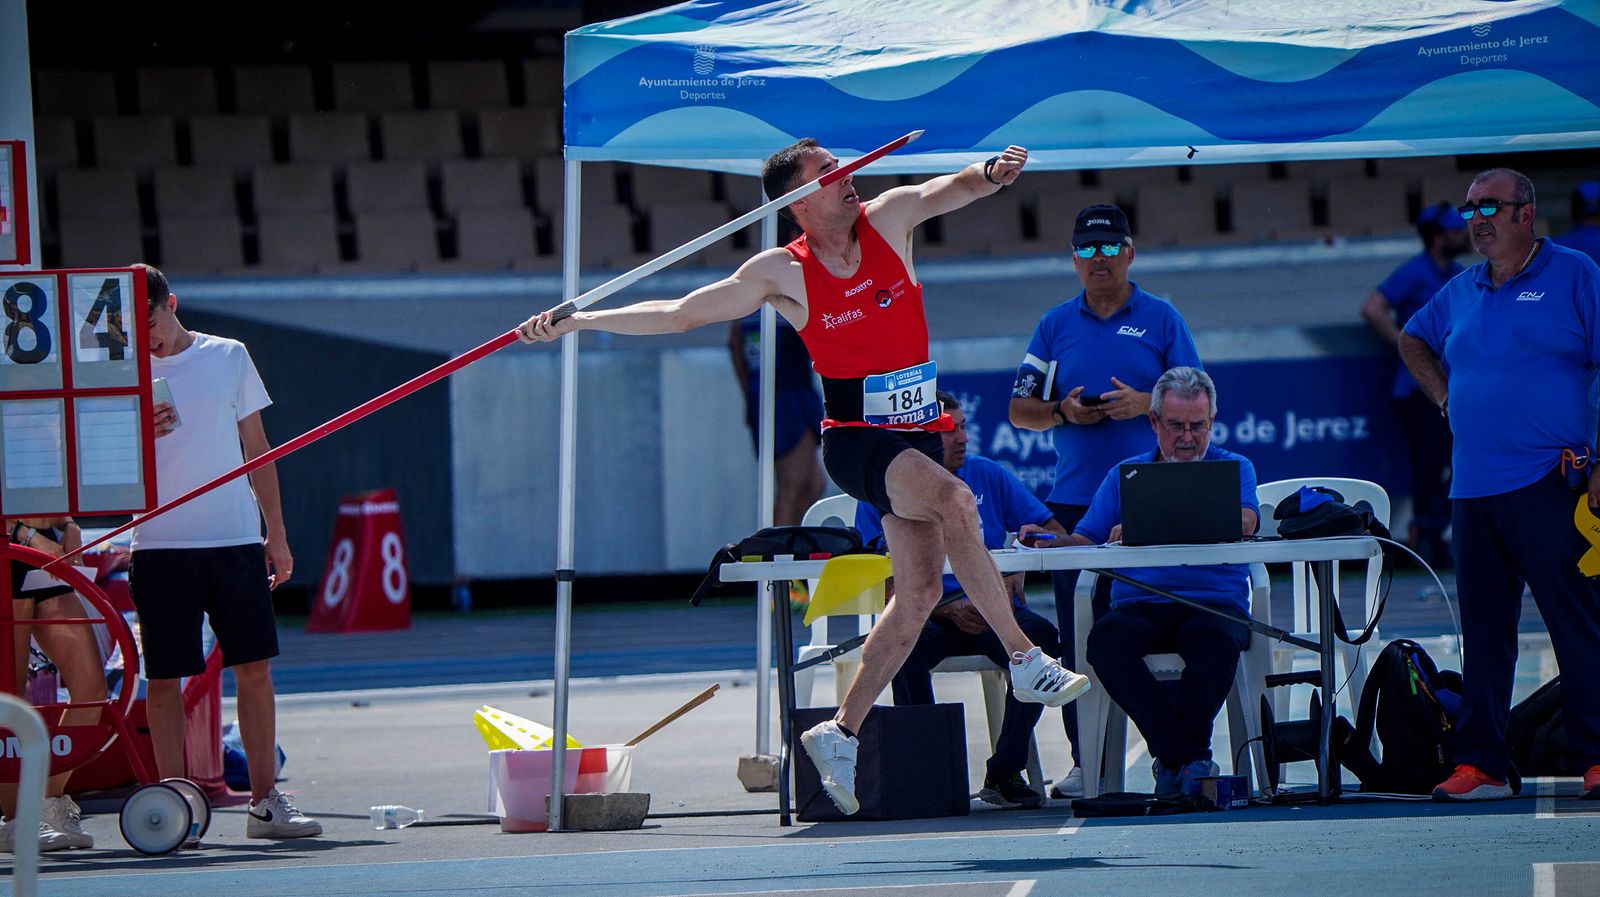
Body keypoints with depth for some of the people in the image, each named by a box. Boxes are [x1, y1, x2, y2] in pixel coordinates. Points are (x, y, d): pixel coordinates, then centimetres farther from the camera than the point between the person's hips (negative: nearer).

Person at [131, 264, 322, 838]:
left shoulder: (229, 358, 8)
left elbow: (256, 448, 13)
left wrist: (276, 533, 10)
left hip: (237, 538, 2)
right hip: (161, 545, -2)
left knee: (255, 668, 0)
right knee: (164, 677, -2)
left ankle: (265, 801, 6)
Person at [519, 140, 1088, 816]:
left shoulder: (889, 218, 2)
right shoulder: (783, 273, -5)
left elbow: (956, 188, -11)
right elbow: (679, 314, -1)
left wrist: (991, 173, -36)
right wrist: (577, 321, -6)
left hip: (916, 433, 5)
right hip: (856, 437, -5)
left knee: (919, 591, 2)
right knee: (955, 501, -31)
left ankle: (840, 735, 13)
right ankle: (1026, 662, -29)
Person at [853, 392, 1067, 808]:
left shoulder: (988, 477, 11)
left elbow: (1059, 535, 8)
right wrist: (947, 610, -19)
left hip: (992, 610, 2)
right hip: (928, 615, -2)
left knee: (1040, 635, -29)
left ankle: (1005, 771, -21)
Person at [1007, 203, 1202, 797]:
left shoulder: (1161, 320, 7)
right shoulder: (1056, 326, 13)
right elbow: (1020, 409, 13)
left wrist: (1143, 404, -14)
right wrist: (1063, 412, -7)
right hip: (1075, 498, 2)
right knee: (1079, 638, -1)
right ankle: (1086, 763, 2)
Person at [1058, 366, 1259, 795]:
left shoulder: (1234, 468, 12)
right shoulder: (1124, 475, 21)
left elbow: (1242, 524, -10)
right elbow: (1084, 542, 13)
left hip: (1214, 604, -2)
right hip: (1140, 606, 2)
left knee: (1217, 640, -38)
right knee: (1106, 639, -32)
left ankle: (1172, 756, -22)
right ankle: (1192, 758, -30)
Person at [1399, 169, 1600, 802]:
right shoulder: (1462, 292, 17)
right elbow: (1412, 340, 36)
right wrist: (1442, 393, 17)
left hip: (1547, 485, -6)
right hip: (1472, 487, 6)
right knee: (1483, 631, 7)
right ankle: (1480, 764, 9)